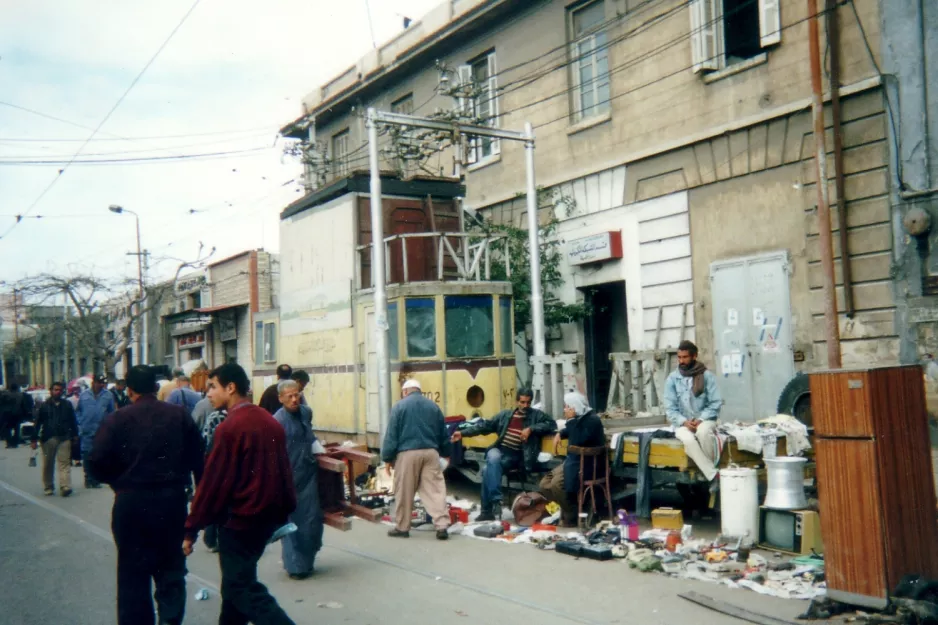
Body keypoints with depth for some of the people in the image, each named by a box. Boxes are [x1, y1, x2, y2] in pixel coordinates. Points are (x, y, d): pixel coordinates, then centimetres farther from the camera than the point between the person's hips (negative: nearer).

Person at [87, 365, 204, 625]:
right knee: (171, 568, 13)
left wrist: (119, 481, 6)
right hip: (172, 499, 2)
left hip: (132, 502, -1)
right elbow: (197, 459, -2)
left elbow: (95, 464, -12)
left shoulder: (117, 420, -7)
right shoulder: (179, 416, -1)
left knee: (133, 571, 11)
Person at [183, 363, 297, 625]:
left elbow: (212, 481, -17)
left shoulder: (229, 427, -17)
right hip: (268, 516, 8)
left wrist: (191, 529, -10)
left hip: (239, 519, -8)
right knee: (237, 579, 21)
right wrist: (284, 511, 17)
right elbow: (283, 470, 10)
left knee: (243, 590, -2)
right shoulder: (270, 421, 6)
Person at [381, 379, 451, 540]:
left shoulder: (399, 406, 1)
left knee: (404, 493, 6)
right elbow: (443, 434, 21)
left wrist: (388, 458, 3)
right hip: (430, 452, 3)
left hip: (408, 453, -3)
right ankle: (442, 525, -6)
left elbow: (391, 434, -2)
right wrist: (446, 454, 33)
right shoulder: (433, 406, 14)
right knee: (436, 490, 2)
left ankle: (402, 527, 15)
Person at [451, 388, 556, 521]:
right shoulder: (506, 414, 17)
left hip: (517, 456, -3)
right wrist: (463, 432, 8)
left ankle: (488, 511, -17)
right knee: (493, 459, -33)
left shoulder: (536, 415, 8)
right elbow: (486, 426, 16)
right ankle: (496, 501, -28)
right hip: (500, 450, 3)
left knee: (488, 470, -28)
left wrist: (531, 429, -13)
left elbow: (552, 424, -4)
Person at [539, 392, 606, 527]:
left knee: (557, 484, -29)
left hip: (589, 465, -9)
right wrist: (559, 434, 16)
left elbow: (578, 441, -30)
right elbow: (570, 431, 36)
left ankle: (571, 516, -12)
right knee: (545, 485, -4)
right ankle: (565, 511, 6)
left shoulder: (592, 420, -15)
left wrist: (571, 421, -22)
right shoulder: (579, 418, 10)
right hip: (574, 461, 9)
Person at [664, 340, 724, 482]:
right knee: (688, 439, -34)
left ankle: (710, 470, -18)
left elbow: (716, 403, -4)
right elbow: (670, 408, 0)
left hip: (704, 420, -1)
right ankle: (713, 475, -29)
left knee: (704, 431, -37)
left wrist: (701, 419, -17)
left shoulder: (707, 376, -1)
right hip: (682, 423, 1)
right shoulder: (672, 379, 2)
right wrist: (684, 422, -17)